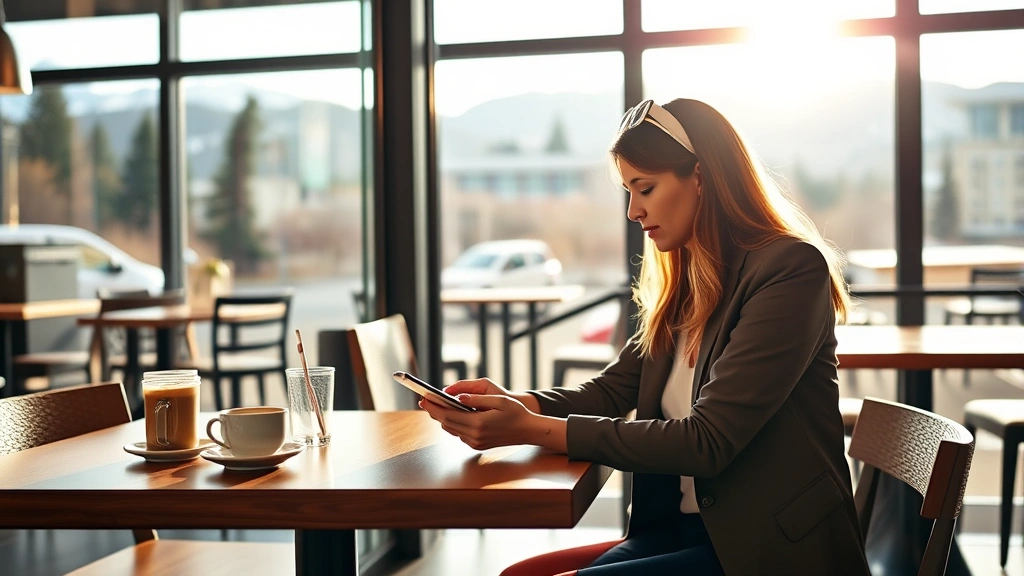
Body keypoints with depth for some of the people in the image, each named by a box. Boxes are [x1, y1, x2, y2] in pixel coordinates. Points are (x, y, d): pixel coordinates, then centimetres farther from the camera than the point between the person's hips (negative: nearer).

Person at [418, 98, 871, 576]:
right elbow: (612, 390, 10)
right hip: (684, 530, 7)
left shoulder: (791, 269, -15)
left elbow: (706, 441, -21)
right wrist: (515, 403, -10)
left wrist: (533, 430, -23)